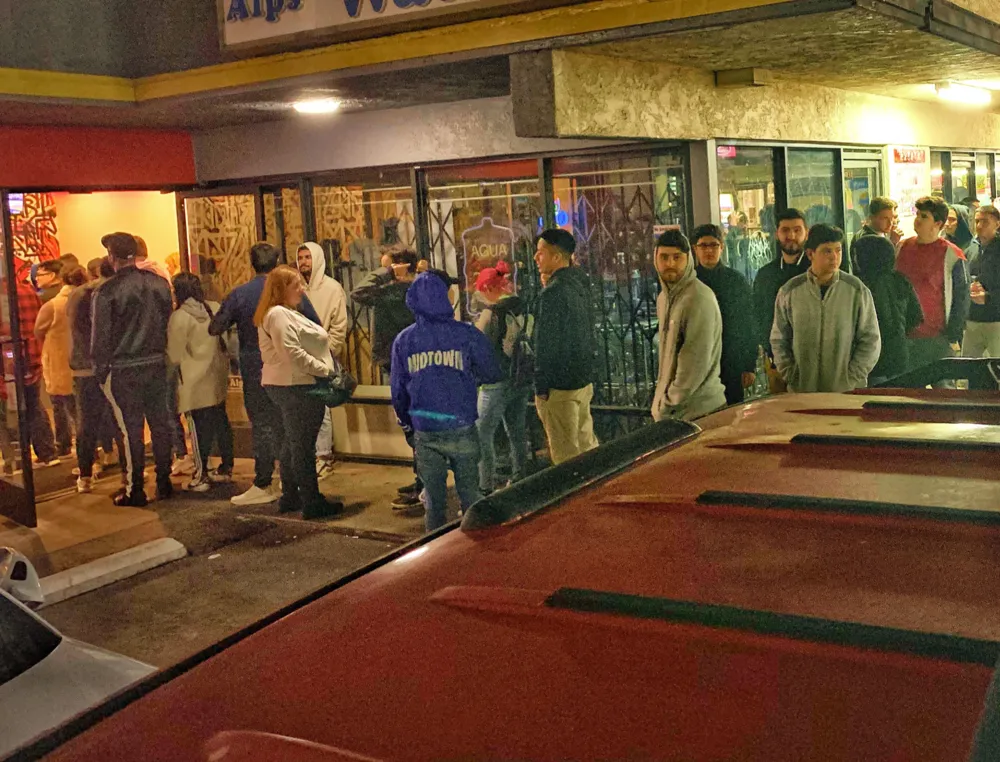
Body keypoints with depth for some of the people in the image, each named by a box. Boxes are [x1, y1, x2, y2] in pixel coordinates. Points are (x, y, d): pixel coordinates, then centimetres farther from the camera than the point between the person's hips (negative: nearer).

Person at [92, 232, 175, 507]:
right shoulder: (160, 283, 1)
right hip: (157, 365, 4)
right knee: (160, 424, 12)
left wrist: (100, 371, 2)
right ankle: (164, 484, 20)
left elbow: (101, 337, -9)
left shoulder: (107, 291, -13)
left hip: (124, 371, -4)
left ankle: (135, 491, 9)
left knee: (131, 430, 2)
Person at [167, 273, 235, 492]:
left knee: (199, 426, 0)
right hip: (218, 378, 6)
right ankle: (226, 468, 24)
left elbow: (175, 356, -12)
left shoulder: (179, 318, -14)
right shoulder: (215, 309, 2)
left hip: (195, 382, -6)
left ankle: (201, 476, 5)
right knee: (221, 421, 15)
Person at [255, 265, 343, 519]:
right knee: (303, 445, -6)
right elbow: (292, 353, -23)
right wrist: (324, 369, -17)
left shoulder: (287, 313, 19)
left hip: (288, 386, 11)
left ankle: (290, 497, 26)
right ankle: (312, 502, -2)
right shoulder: (279, 315, -15)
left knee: (291, 443, 16)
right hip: (297, 386, -11)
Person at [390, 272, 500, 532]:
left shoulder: (403, 340, 1)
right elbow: (492, 374, 0)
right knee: (470, 496, 10)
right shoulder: (466, 334, -6)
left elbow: (397, 390, 7)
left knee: (433, 500, 12)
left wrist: (406, 422, 22)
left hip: (425, 432, 2)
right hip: (462, 429, -2)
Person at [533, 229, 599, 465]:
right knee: (586, 445, 16)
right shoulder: (580, 284, 7)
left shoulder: (553, 293, -19)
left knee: (566, 455, 0)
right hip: (584, 380, 9)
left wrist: (541, 387, -12)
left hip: (559, 386, -9)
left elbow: (546, 343, -20)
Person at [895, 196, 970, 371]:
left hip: (939, 339, -4)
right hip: (905, 337, 4)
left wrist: (954, 337, -8)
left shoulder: (951, 255, -7)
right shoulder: (902, 248, 7)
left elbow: (961, 298, -5)